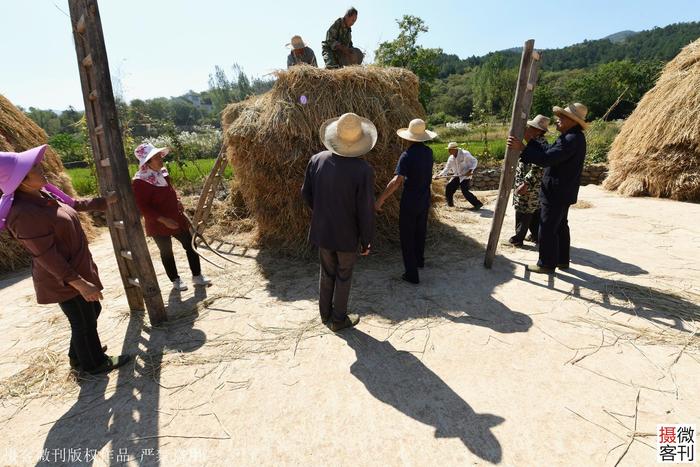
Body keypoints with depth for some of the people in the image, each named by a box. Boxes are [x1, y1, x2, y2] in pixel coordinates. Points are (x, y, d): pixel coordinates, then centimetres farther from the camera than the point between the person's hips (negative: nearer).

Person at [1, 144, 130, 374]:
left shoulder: (42, 195, 0)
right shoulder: (26, 214, -28)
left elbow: (75, 204, 19)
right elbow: (46, 257, -28)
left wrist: (106, 201, 27)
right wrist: (80, 283, -29)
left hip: (77, 267, 10)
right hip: (63, 280, -10)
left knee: (92, 311, 25)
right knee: (84, 322, 10)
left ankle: (79, 356, 46)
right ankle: (94, 363, 34)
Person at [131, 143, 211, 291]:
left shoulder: (162, 172, 3)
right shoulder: (140, 182, -19)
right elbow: (142, 207, -20)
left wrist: (177, 201, 5)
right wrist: (163, 220, -24)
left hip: (176, 218, 7)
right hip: (158, 224, -7)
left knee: (191, 246, 8)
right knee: (166, 252, 9)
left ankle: (197, 276, 21)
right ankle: (176, 281, 26)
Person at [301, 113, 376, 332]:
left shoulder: (317, 160, -9)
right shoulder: (363, 170, -22)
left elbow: (306, 193, 2)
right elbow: (366, 211, -18)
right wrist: (366, 241, -5)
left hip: (322, 230, 4)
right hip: (347, 234, -4)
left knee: (327, 272, 23)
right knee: (343, 276, 16)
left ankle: (325, 313, 41)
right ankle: (339, 319, 33)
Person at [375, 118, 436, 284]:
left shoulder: (407, 155, -20)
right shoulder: (428, 152, 0)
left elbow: (397, 181, -31)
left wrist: (380, 200, -29)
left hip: (410, 200, -6)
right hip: (425, 199, 7)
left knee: (407, 236, 3)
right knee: (420, 231, 24)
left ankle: (412, 274, 6)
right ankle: (419, 260, 44)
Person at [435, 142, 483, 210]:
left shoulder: (465, 154, -16)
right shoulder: (451, 158, 3)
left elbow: (474, 161, -10)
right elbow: (447, 168, 7)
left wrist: (470, 170, -23)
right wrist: (440, 174, -7)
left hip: (466, 176, -7)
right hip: (457, 176, 7)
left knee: (465, 191, -17)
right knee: (448, 187, 0)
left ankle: (477, 204, -7)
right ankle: (450, 203, 19)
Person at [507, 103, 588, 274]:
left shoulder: (572, 139, -22)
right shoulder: (572, 137, 11)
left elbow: (547, 159, -29)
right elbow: (548, 151, 11)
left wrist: (522, 148, -27)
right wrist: (529, 139, 6)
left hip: (556, 193, -11)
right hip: (562, 192, 11)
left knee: (547, 229, -2)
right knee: (561, 227, 19)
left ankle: (546, 264, 9)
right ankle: (562, 260, 32)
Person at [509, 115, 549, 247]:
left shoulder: (537, 144, -21)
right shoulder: (541, 142, 11)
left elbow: (537, 168, -27)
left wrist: (525, 184, -28)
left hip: (530, 187, -10)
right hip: (537, 187, 10)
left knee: (523, 213, -1)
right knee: (536, 211, 17)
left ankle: (518, 239, 9)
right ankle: (537, 236, 27)